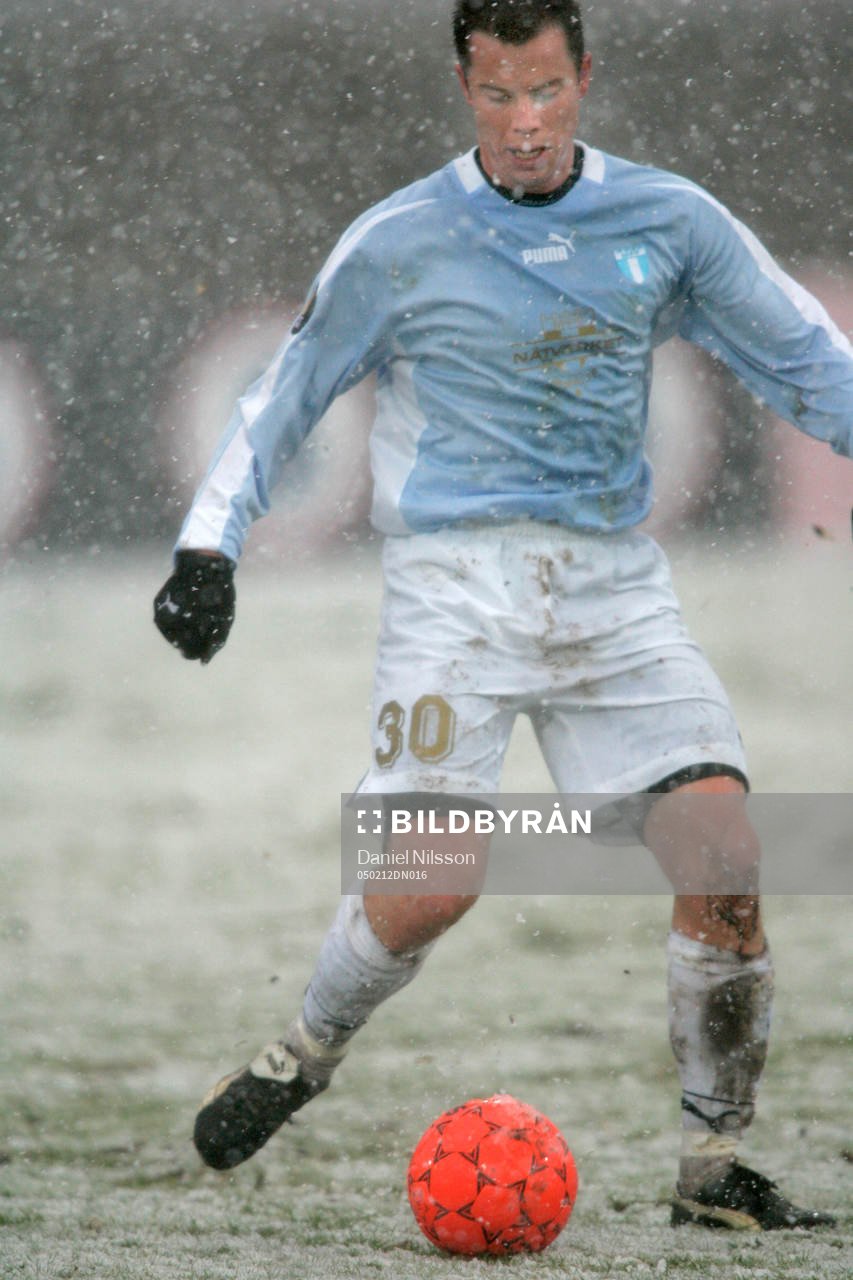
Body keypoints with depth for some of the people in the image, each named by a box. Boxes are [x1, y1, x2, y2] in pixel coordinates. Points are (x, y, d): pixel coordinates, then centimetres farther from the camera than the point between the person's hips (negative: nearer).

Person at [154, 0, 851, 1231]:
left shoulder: (669, 220, 6)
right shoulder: (400, 243, 0)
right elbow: (285, 394, 10)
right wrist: (210, 541, 0)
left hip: (615, 586, 3)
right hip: (458, 580, -2)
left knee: (726, 853, -13)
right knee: (436, 878, -18)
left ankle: (712, 1164, 0)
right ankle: (304, 1055, 12)